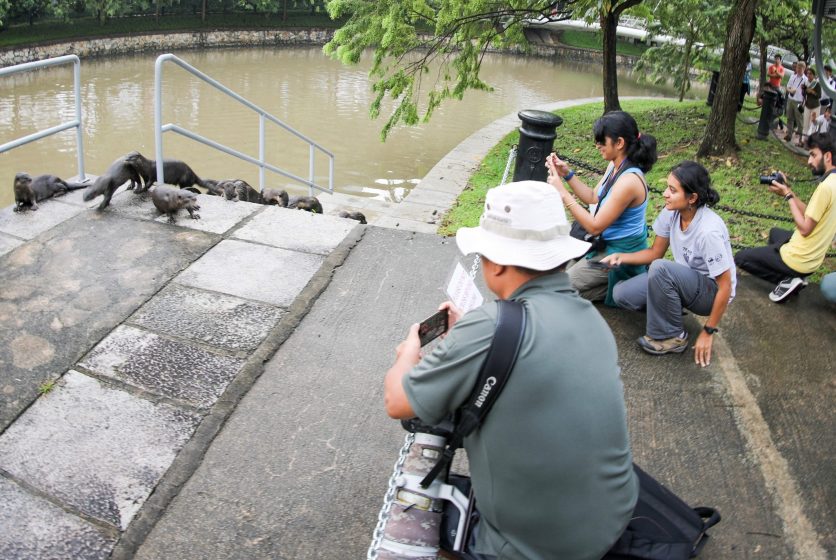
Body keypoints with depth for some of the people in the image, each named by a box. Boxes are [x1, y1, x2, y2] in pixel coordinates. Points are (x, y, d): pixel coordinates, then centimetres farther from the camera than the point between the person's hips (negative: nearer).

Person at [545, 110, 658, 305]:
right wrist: (567, 174, -2)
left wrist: (562, 192, -25)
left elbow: (594, 226, -26)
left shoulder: (628, 181, -31)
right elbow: (594, 198, 10)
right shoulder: (615, 165, -2)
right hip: (606, 241, 9)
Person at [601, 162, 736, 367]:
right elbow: (655, 252, 3)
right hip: (684, 279, 6)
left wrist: (708, 332, -18)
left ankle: (673, 337, -15)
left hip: (712, 291, -6)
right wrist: (621, 257, -14)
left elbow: (725, 286, -24)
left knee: (660, 268, -35)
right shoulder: (671, 212, -12)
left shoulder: (709, 231, -31)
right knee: (622, 294, -13)